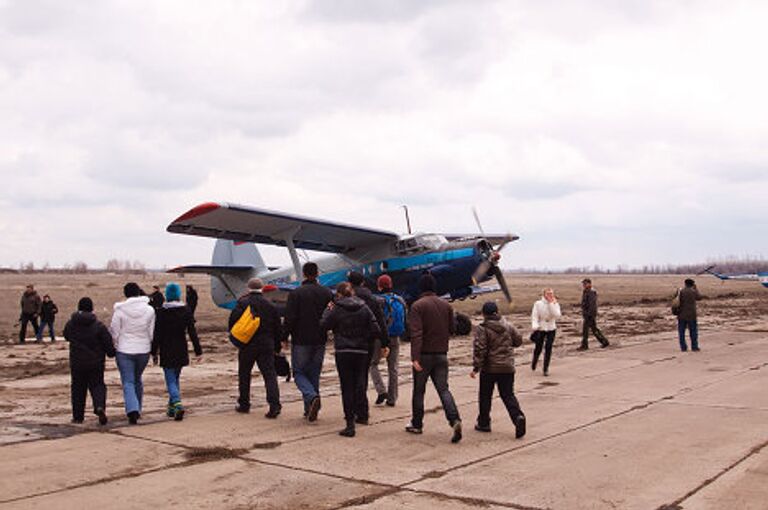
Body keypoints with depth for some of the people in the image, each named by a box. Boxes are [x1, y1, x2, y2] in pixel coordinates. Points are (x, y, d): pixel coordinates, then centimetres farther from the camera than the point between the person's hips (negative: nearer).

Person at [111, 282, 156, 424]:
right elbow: (152, 332, 3)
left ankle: (132, 410, -18)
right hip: (144, 350, 3)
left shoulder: (119, 310, -10)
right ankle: (137, 410, 26)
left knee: (128, 382, 0)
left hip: (124, 351, -3)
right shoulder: (149, 310, -3)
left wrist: (116, 346, 14)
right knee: (138, 380, 20)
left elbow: (114, 332, -4)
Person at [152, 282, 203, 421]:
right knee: (175, 378, 19)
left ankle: (177, 404, -23)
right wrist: (198, 351, 2)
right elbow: (192, 332, -2)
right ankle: (172, 407, 26)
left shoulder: (160, 312, -8)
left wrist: (154, 352, 2)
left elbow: (156, 334, -6)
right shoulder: (186, 311, -2)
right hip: (181, 351, 3)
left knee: (171, 380, -1)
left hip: (166, 351, -3)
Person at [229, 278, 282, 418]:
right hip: (267, 346, 2)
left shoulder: (243, 303, -3)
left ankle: (244, 404, 22)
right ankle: (274, 404, -16)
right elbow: (277, 328, 9)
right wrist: (277, 348, 16)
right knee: (270, 374, -1)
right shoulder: (270, 306, 7)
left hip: (247, 345, -2)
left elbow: (233, 321, -10)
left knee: (244, 375, 14)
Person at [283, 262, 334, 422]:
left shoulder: (296, 293, -9)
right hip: (320, 341, 4)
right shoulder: (327, 293, 4)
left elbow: (289, 319, -11)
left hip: (301, 341, -4)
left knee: (299, 372, 6)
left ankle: (312, 397, -19)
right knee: (314, 374, 13)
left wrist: (284, 337, -3)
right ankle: (310, 410, 13)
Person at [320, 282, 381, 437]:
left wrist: (327, 310, 12)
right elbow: (375, 330, -1)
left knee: (347, 387, -1)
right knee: (360, 384, 18)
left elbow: (323, 326, 1)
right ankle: (361, 415, 30)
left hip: (343, 352, -3)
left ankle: (350, 423, -5)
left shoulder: (336, 309, -6)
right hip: (362, 352, 3)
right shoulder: (364, 308, 3)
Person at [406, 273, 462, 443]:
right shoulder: (446, 306, 7)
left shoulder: (417, 306, -10)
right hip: (441, 354, 4)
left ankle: (417, 424, 20)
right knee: (443, 389, 3)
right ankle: (455, 420, -15)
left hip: (424, 354, -4)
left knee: (418, 390, 10)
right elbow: (451, 330, 12)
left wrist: (415, 357, -23)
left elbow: (416, 333, -19)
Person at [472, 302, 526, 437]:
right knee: (508, 395, 8)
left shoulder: (482, 329, -12)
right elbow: (518, 341, 14)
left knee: (485, 396, 12)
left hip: (489, 368, -4)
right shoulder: (508, 326, 4)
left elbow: (479, 349, -17)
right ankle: (518, 417, -14)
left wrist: (476, 367, -14)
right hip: (507, 367, 4)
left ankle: (484, 423, 20)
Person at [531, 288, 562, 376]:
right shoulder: (538, 304, -4)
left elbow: (557, 316, -16)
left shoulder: (555, 304, 0)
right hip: (540, 329, -1)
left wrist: (551, 304, -18)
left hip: (551, 329, 1)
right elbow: (534, 316, -7)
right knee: (538, 348, 6)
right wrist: (535, 326, -22)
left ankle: (546, 368, 6)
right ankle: (534, 362, 36)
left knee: (548, 349, -3)